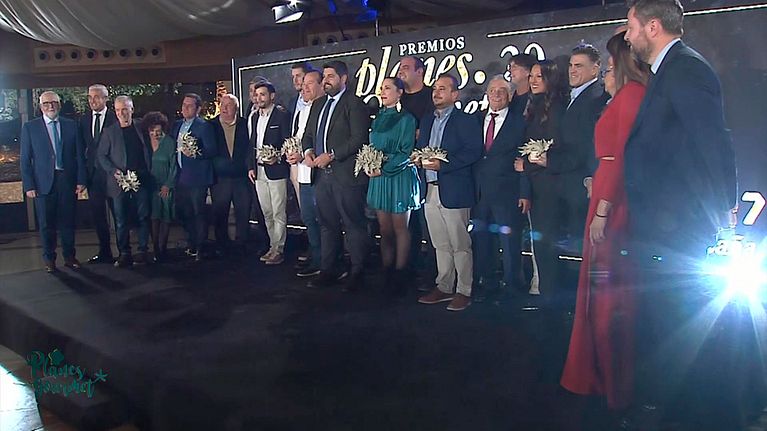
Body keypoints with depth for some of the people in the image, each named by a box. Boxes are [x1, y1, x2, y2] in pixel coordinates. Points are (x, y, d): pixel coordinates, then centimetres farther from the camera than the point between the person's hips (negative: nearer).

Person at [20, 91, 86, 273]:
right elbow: (25, 159, 1)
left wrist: (81, 180, -1)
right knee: (46, 224, 7)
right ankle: (49, 259, 20)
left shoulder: (71, 125, 6)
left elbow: (80, 154, 6)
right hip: (43, 182, -1)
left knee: (68, 221, 8)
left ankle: (69, 257, 22)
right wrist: (29, 185, -6)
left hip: (68, 180, 1)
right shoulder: (30, 127, 2)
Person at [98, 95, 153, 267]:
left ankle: (142, 252, 9)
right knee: (121, 220, 3)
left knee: (143, 217, 1)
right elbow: (102, 155, 5)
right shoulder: (109, 131, 5)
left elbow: (148, 152, 10)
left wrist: (148, 172, 0)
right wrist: (113, 171, -9)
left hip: (141, 180, 0)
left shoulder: (141, 128, 8)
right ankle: (124, 254, 10)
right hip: (119, 182, 0)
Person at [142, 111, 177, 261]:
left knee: (165, 218, -2)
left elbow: (173, 166, -1)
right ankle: (155, 250, 0)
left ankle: (162, 249, 3)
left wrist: (168, 185, -8)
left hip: (166, 186, -2)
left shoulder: (169, 142, -1)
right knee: (153, 217, -3)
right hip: (150, 186, 2)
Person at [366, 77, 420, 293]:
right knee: (385, 229, 9)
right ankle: (386, 274, 15)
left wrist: (384, 168, -16)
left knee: (400, 228, 1)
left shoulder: (406, 119, -6)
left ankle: (399, 275, 8)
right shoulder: (378, 119, 14)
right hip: (379, 178, 6)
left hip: (399, 177, -6)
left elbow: (406, 152, -11)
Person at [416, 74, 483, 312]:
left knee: (460, 245, 0)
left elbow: (473, 152, -14)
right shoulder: (427, 121, 18)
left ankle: (464, 291, 9)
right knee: (440, 245, 14)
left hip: (454, 191, -7)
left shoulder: (466, 121, -4)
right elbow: (420, 148, 22)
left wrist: (442, 165, -21)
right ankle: (444, 287, 23)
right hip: (430, 191, 7)